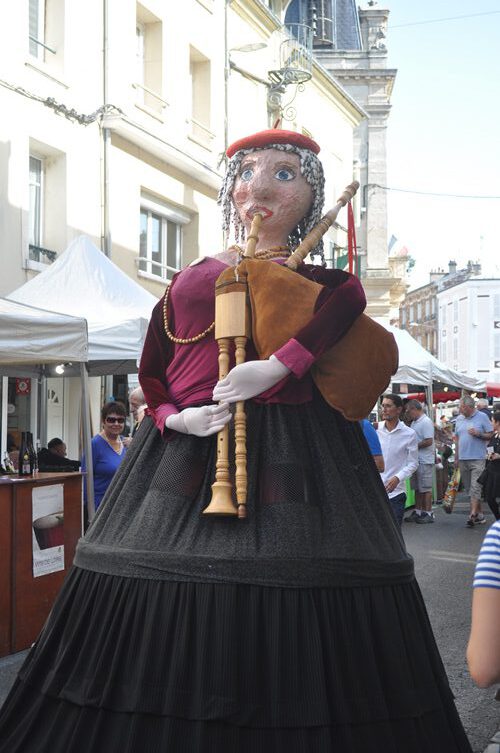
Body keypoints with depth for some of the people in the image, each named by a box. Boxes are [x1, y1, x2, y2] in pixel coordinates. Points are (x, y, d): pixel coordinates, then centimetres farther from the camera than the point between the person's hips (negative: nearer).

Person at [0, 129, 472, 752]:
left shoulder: (315, 277, 11)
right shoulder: (189, 279, 18)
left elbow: (350, 298, -13)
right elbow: (151, 374, 17)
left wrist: (276, 367, -24)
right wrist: (173, 418, -4)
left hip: (289, 450, -2)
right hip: (187, 447, 3)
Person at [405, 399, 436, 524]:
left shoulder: (426, 422, -14)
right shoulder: (414, 423, 16)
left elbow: (428, 441, -22)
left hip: (425, 461, -9)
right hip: (416, 460, 10)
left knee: (426, 488, -4)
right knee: (417, 488, 13)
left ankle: (428, 513, 1)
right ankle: (417, 512, 20)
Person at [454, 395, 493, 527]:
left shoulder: (482, 417, -2)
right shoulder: (459, 419, 13)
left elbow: (491, 435, -1)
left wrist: (478, 434, -18)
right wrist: (456, 457, 14)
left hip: (477, 458, -6)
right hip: (463, 459, 6)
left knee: (475, 487, -12)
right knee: (469, 488, 8)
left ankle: (473, 515, -13)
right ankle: (480, 515, 17)